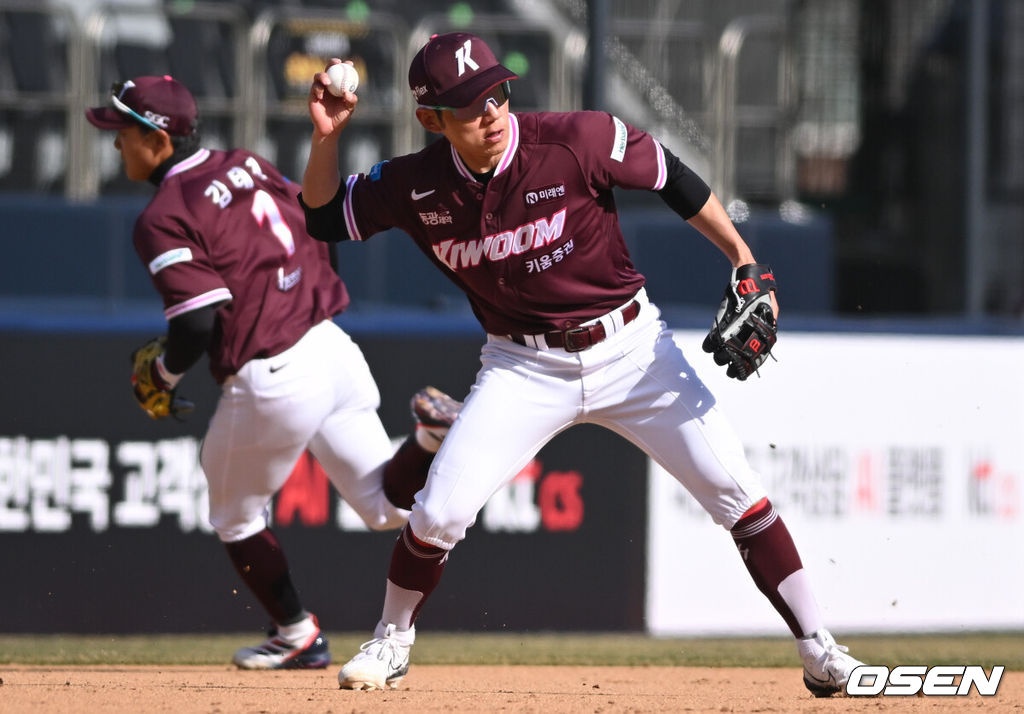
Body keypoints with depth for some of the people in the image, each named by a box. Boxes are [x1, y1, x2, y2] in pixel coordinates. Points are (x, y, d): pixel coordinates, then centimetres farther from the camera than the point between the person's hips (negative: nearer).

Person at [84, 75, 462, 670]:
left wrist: (162, 377, -2)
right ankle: (434, 435, -16)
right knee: (387, 506, 11)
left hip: (271, 383, -7)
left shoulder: (163, 219, -13)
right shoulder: (248, 166, 10)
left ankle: (298, 636, 25)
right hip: (336, 350, 7)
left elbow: (198, 323, -20)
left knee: (236, 519, 19)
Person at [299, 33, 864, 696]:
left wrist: (743, 260, -9)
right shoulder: (416, 186, -10)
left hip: (630, 348, -1)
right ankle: (391, 642, 17)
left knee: (737, 489, -8)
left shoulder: (576, 142, -19)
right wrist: (328, 137, -13)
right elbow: (325, 218, 4)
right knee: (438, 513, -10)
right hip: (524, 367, 1)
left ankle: (819, 651, 3)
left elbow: (672, 177, -6)